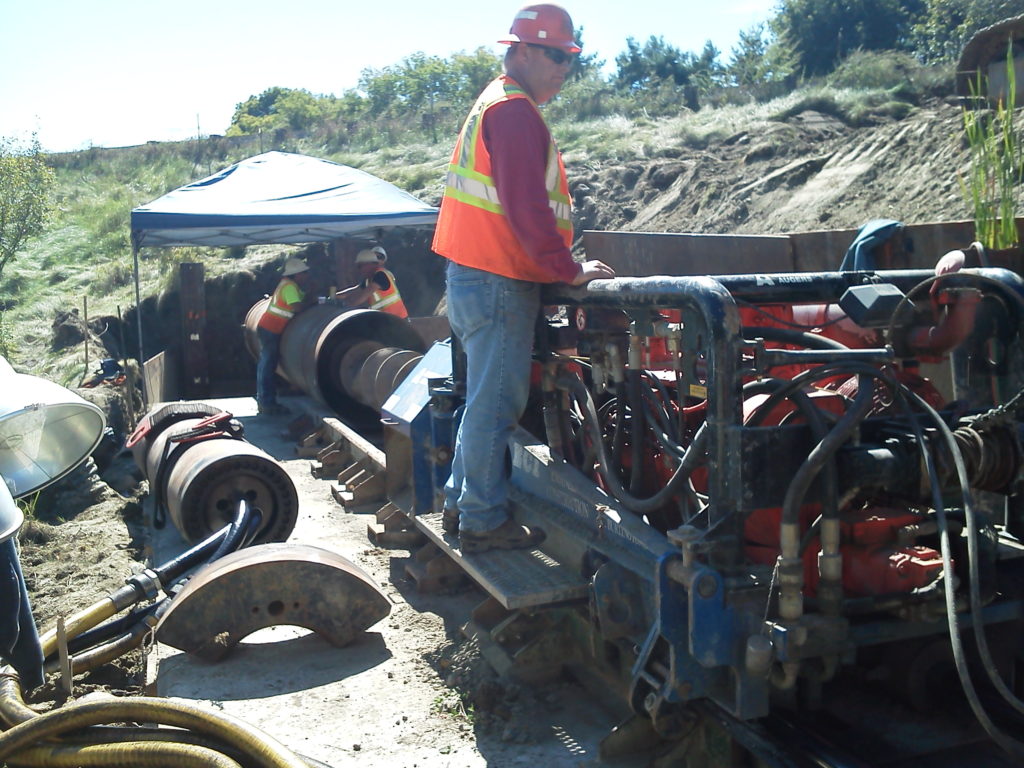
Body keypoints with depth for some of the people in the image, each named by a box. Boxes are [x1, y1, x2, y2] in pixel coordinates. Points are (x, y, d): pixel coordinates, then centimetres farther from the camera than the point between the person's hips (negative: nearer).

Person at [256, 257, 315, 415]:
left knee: (266, 366, 12)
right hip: (270, 331, -10)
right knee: (267, 367, -8)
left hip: (268, 329, 10)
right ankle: (267, 404, -7)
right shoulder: (289, 286, -16)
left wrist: (309, 299, -4)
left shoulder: (291, 285, 13)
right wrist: (310, 301, -11)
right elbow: (297, 307, -26)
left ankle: (264, 402, 18)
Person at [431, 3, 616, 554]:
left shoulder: (495, 105, 20)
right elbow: (527, 207, -22)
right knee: (496, 403, -3)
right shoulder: (514, 111, -14)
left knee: (485, 398, 18)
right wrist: (568, 269, -15)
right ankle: (484, 521, 6)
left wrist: (556, 265, 20)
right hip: (499, 282, -11)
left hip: (475, 276, 11)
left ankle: (462, 503, 27)